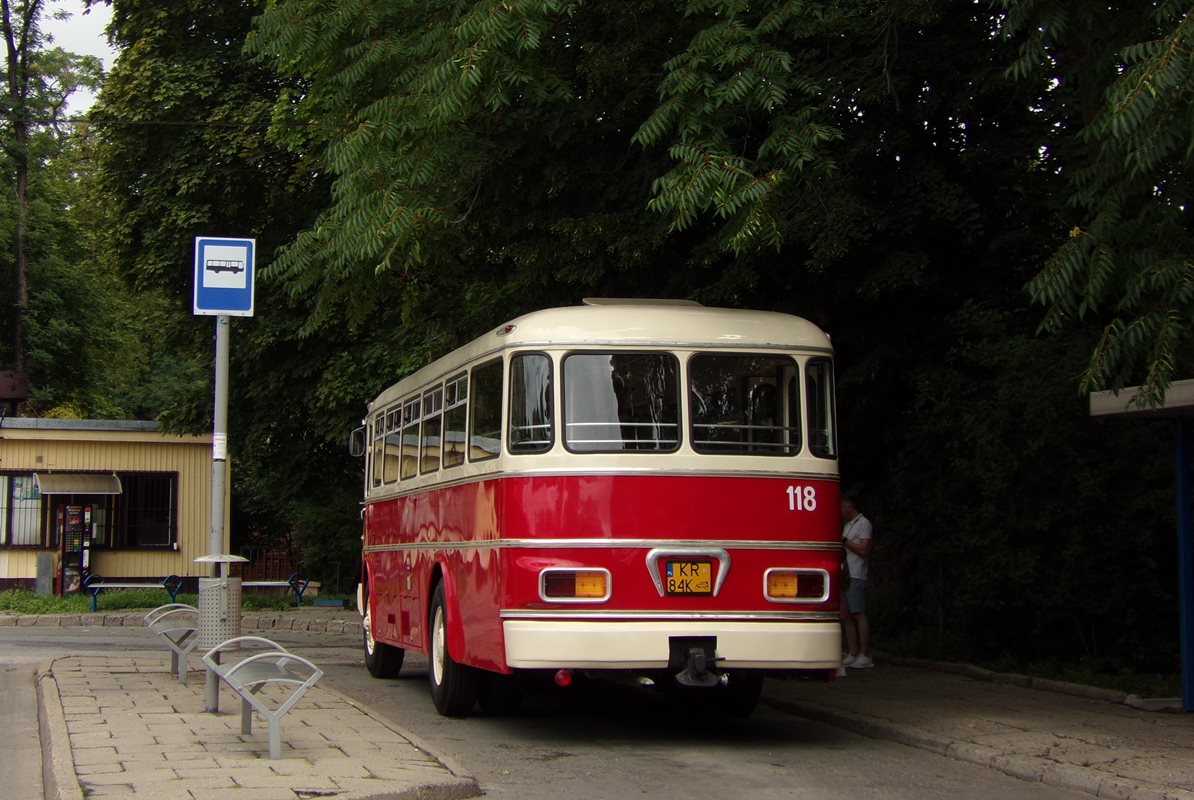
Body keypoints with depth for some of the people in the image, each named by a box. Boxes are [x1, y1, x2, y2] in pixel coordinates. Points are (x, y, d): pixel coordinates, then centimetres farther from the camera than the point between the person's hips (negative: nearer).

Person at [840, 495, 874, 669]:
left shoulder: (863, 523, -4)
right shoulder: (847, 525, 23)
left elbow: (863, 550, -13)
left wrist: (844, 541, -9)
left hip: (856, 577, -9)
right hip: (844, 576, 9)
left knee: (858, 615, -11)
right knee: (846, 617, 6)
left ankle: (865, 656, -10)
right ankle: (853, 654, 9)